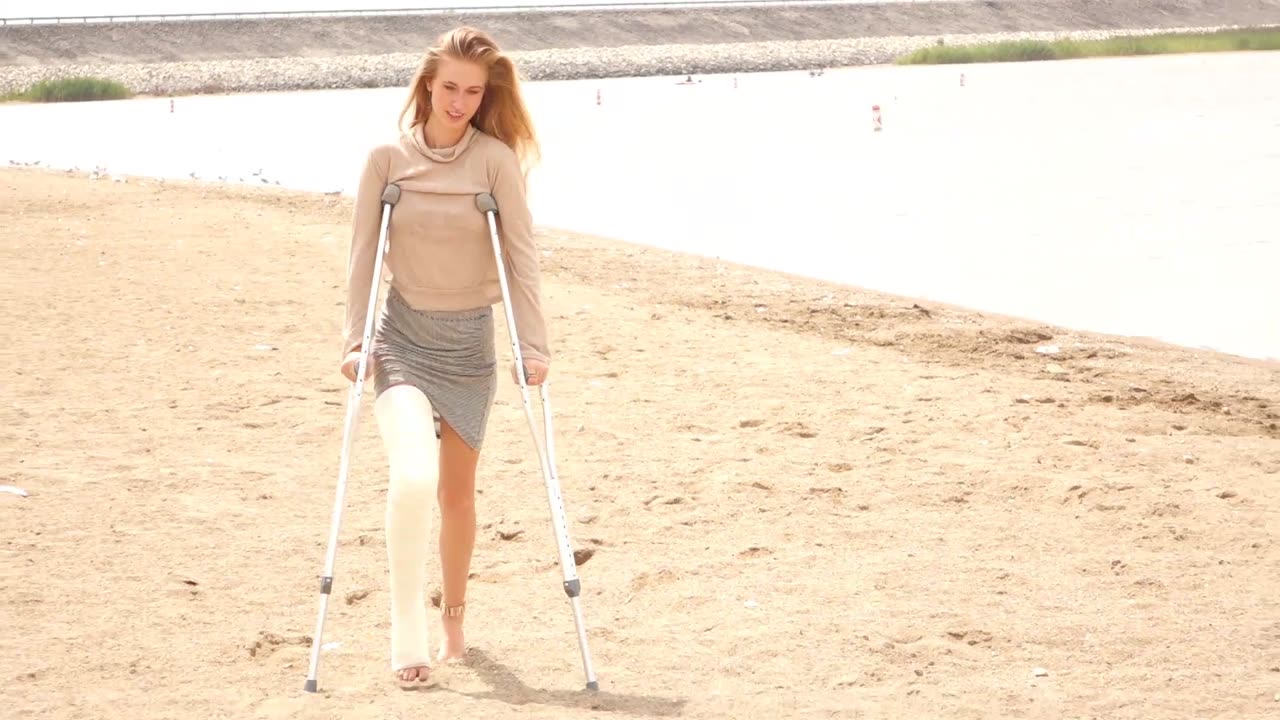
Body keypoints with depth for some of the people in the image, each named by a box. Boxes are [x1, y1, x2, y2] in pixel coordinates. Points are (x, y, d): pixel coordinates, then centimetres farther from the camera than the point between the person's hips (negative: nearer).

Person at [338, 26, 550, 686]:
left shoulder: (495, 160, -8)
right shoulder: (387, 159, -5)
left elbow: (521, 256, -9)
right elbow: (362, 253, -2)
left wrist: (533, 346, -14)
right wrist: (352, 339, -8)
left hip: (470, 341, 1)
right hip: (403, 338, -1)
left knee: (456, 492, 12)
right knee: (412, 476, -23)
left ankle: (453, 616, 34)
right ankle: (406, 627, -15)